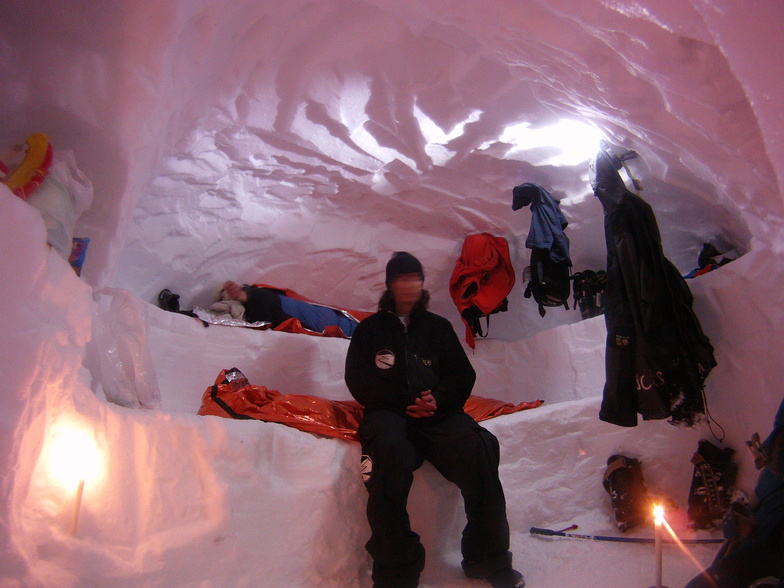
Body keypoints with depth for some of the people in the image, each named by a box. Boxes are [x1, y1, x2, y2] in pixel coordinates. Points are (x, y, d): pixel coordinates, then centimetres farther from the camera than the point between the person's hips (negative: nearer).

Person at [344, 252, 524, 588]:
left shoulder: (439, 327, 23)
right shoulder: (371, 329, 18)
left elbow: (463, 375, 15)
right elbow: (360, 382, 7)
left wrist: (438, 399, -8)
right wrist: (407, 401, -8)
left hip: (438, 412, 2)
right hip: (389, 413, -2)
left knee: (478, 448, -29)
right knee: (390, 454, -37)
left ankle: (489, 560, -12)